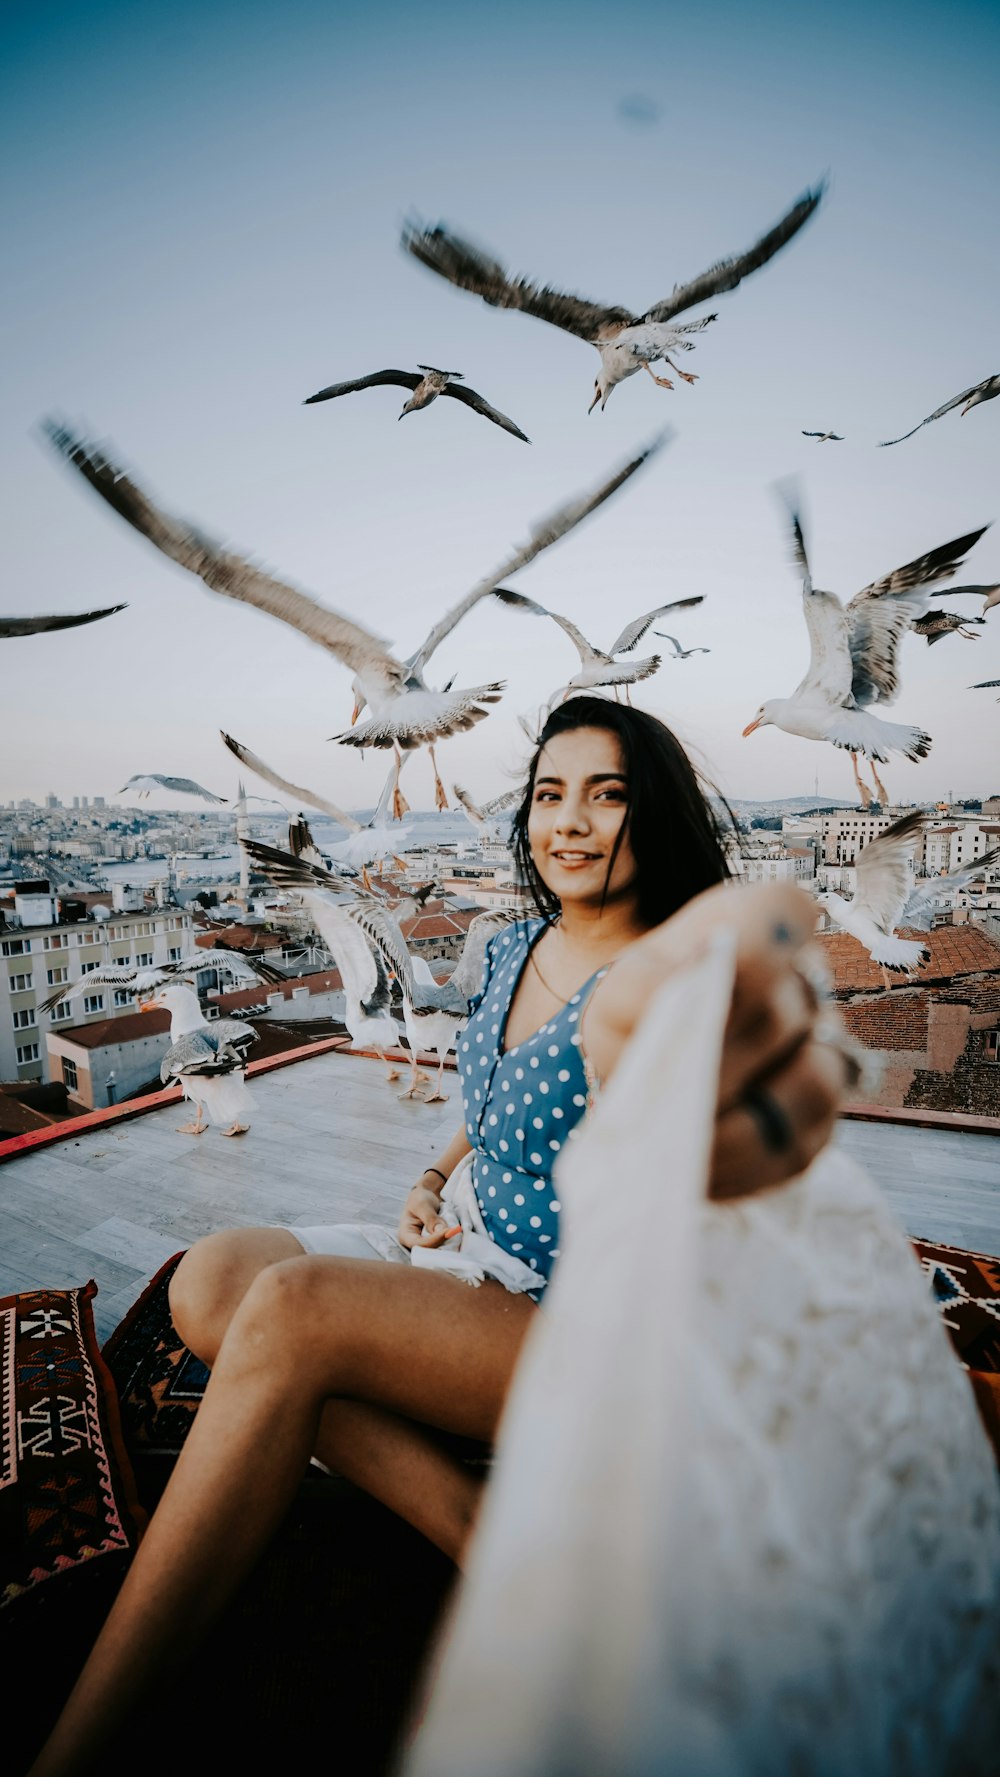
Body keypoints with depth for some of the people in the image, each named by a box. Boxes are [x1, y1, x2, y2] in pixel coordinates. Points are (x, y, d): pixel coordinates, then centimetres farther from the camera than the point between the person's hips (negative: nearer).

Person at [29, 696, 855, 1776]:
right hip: (471, 1268, 8)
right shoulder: (510, 953, 6)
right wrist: (435, 1182, 2)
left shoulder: (667, 972, -16)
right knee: (211, 1281, -13)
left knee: (290, 1311, -28)